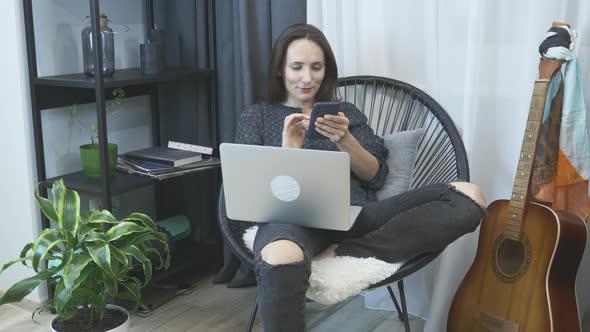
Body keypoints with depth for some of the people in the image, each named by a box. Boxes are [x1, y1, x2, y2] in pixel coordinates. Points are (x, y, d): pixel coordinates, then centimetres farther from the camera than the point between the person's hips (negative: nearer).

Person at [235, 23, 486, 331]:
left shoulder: (345, 112, 23)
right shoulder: (255, 116, 18)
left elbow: (375, 176, 13)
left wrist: (345, 140, -7)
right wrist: (286, 151, -11)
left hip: (355, 214, 4)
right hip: (295, 217, -4)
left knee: (468, 196, -22)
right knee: (280, 260, -46)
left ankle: (339, 254, -27)